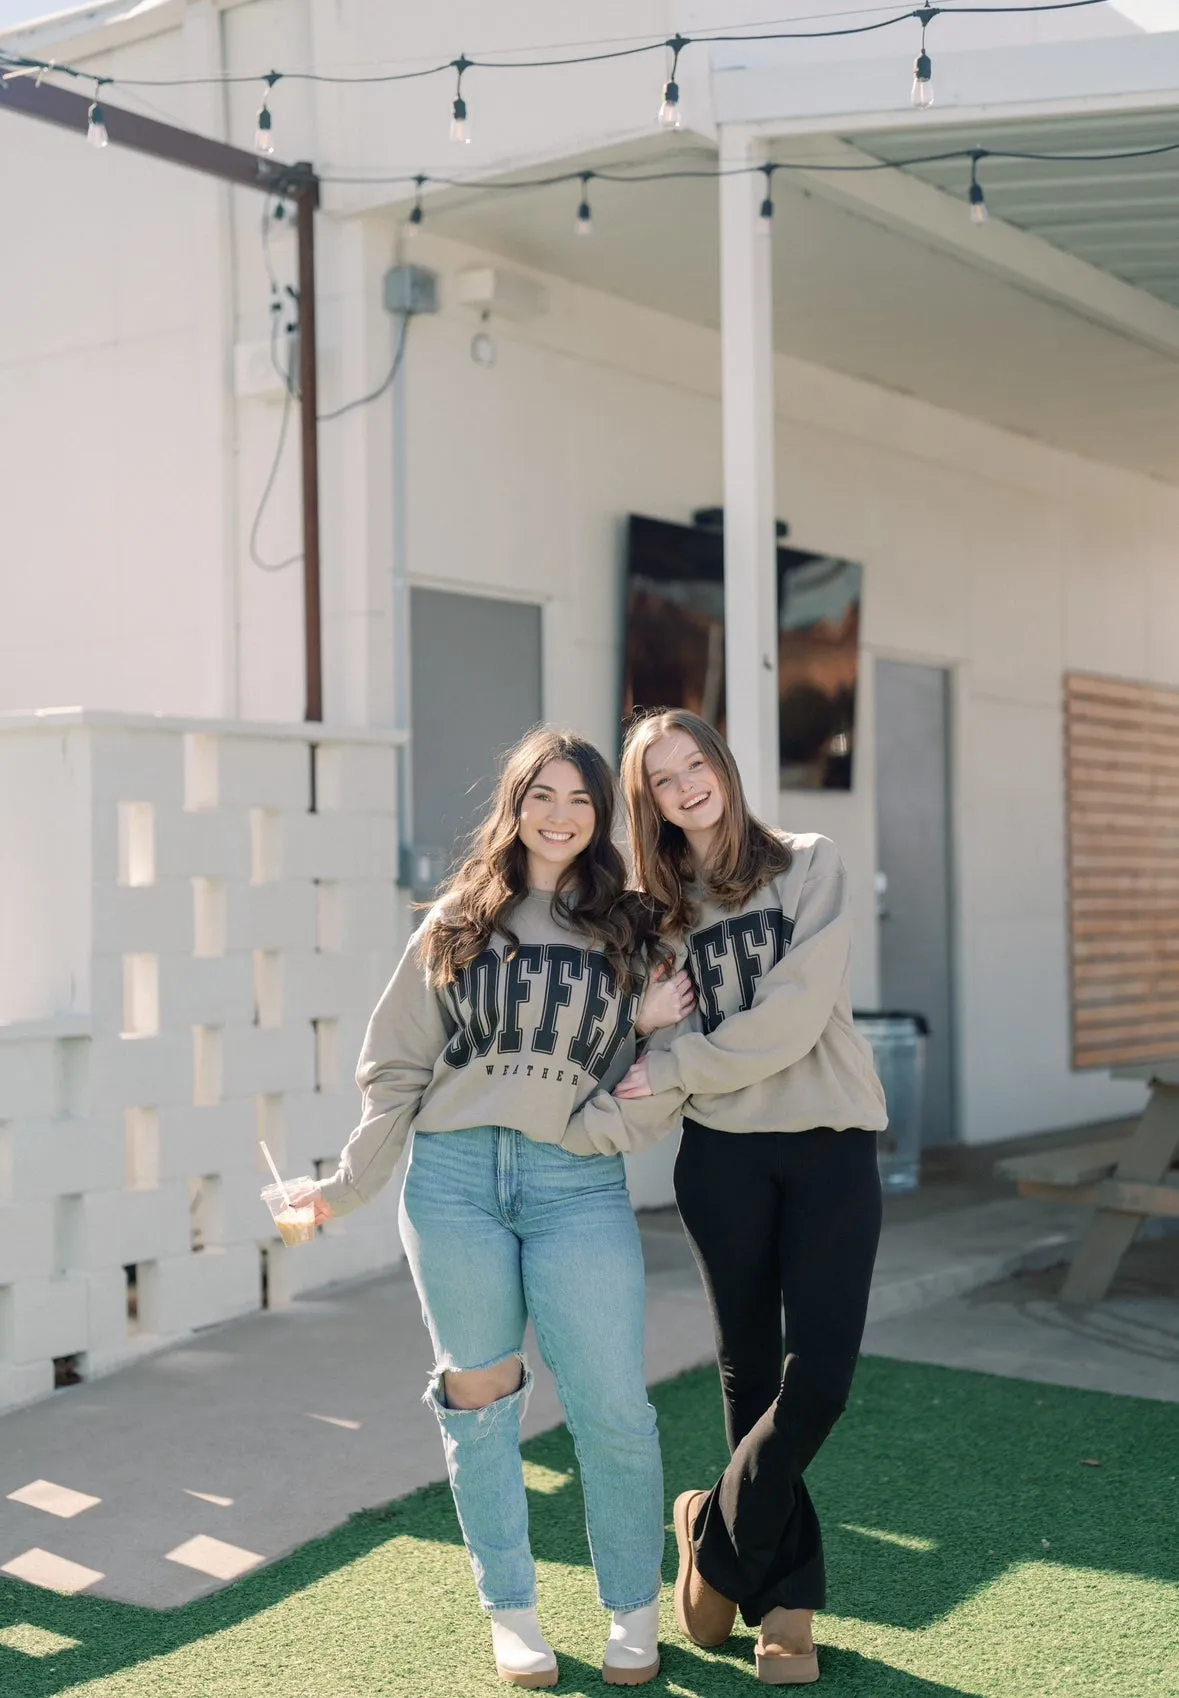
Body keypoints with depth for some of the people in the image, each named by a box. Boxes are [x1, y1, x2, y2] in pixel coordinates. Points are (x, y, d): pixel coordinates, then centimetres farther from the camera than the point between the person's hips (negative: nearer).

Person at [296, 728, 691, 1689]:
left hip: (579, 1185, 0)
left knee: (612, 1408, -3)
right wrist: (351, 1184, 6)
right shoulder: (455, 926, 11)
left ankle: (635, 1613, 17)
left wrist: (657, 1034, -11)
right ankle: (512, 1613, 23)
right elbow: (398, 1068, 11)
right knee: (481, 1401, 7)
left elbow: (670, 1076, 10)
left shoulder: (632, 931, 11)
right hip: (454, 1178, 1)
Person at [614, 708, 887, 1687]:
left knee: (821, 1375, -8)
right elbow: (657, 1039, 8)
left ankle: (718, 1533, 15)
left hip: (830, 1145, -2)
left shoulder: (811, 867, 0)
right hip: (723, 1154, 2)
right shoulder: (659, 909, 10)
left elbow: (795, 1016, -12)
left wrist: (673, 1067, -12)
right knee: (750, 1373, 7)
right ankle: (786, 1594, 19)